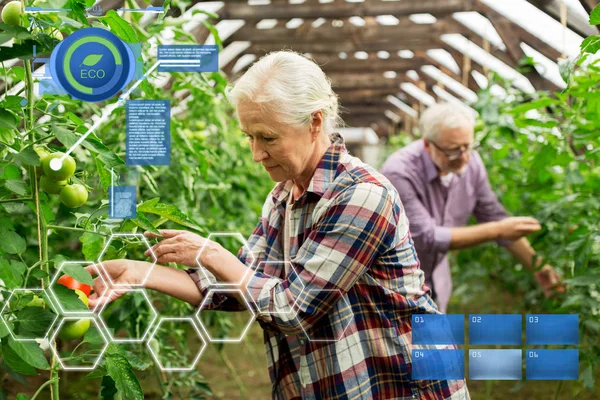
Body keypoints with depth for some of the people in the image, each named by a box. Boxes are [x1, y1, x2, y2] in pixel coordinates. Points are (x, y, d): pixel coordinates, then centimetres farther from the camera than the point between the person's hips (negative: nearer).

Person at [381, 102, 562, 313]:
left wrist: (536, 265, -12)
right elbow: (427, 237, -31)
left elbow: (493, 216, -3)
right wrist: (496, 230, -33)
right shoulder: (400, 174, -31)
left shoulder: (471, 163, -13)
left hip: (434, 277, 6)